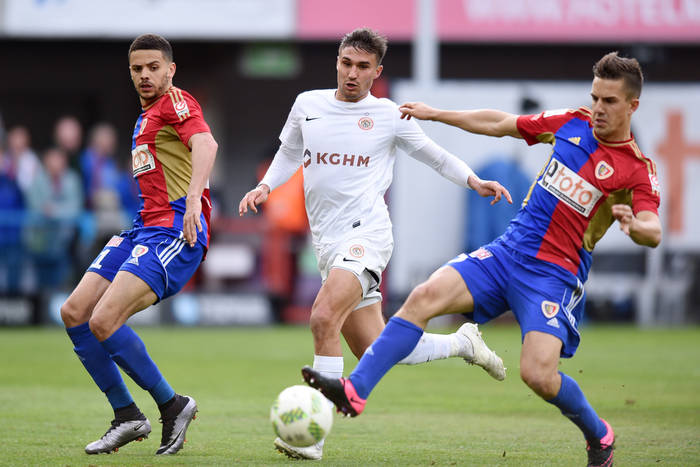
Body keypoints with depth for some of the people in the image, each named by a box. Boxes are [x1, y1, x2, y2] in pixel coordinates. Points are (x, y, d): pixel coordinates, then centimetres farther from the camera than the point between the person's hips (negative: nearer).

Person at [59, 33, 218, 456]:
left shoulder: (175, 102, -6)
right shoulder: (146, 116, 24)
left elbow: (205, 144, -25)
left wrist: (193, 198, -41)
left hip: (175, 231, -10)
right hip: (145, 227, 10)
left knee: (104, 321, -22)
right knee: (74, 313, 0)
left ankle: (172, 405, -6)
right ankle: (127, 416, 7)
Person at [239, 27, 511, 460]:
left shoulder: (390, 116, 2)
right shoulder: (308, 105, 11)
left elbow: (434, 155, 14)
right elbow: (289, 154, 27)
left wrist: (474, 181, -1)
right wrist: (266, 186, 9)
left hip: (366, 232, -5)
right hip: (328, 242, 5)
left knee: (324, 318, -28)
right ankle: (462, 343, 31)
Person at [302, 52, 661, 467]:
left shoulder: (638, 169, -8)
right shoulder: (573, 124, 7)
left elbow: (653, 232, -20)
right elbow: (500, 124, 19)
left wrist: (633, 224, -44)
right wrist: (435, 114, 22)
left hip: (555, 276, -5)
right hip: (507, 251, 5)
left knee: (538, 375, -21)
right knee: (425, 297, -16)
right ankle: (355, 391, -18)